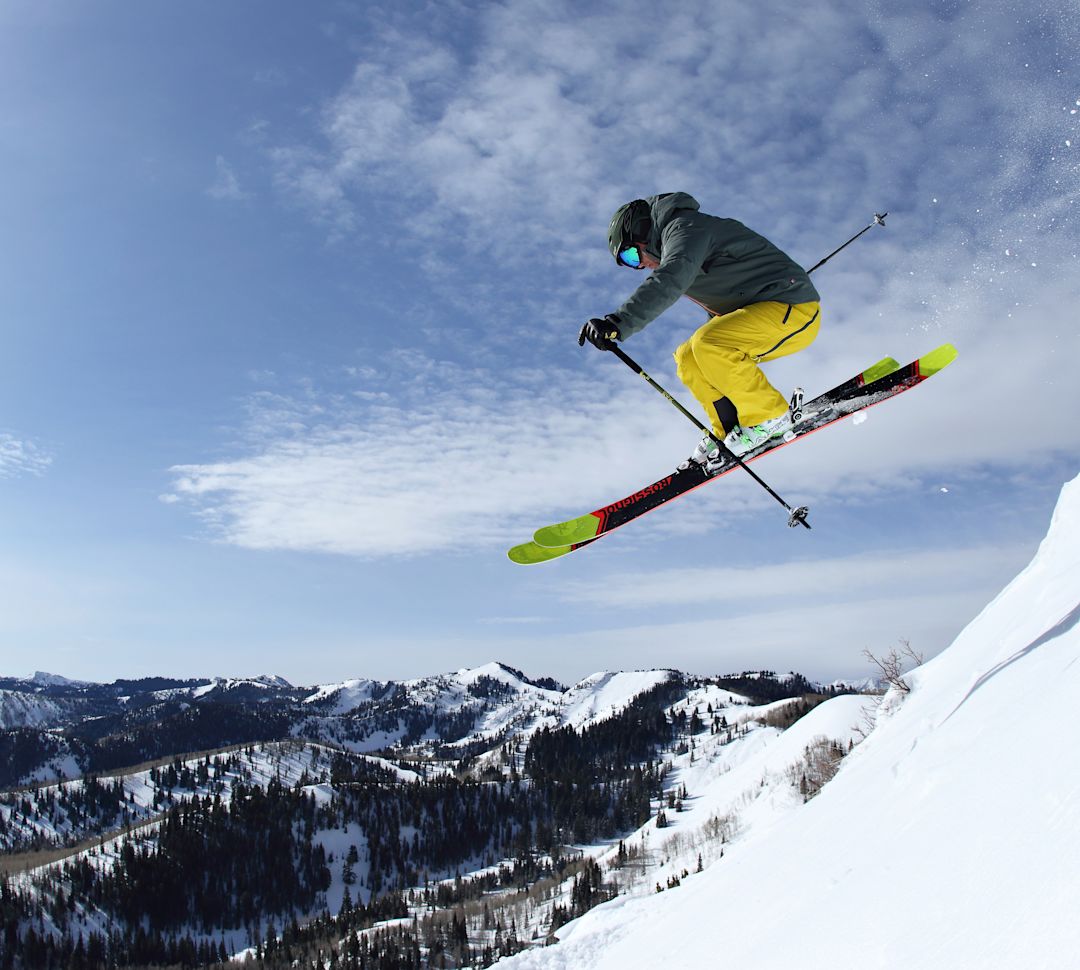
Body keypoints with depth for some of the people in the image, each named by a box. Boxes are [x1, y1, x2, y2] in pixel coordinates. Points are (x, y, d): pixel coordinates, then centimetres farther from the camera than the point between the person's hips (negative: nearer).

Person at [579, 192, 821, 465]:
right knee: (687, 359, 5)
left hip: (794, 308, -10)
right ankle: (730, 433, 4)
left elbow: (670, 281, -35)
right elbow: (720, 308, 30)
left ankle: (771, 419, -12)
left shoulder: (684, 227, -13)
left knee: (707, 345, -28)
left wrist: (619, 322, -46)